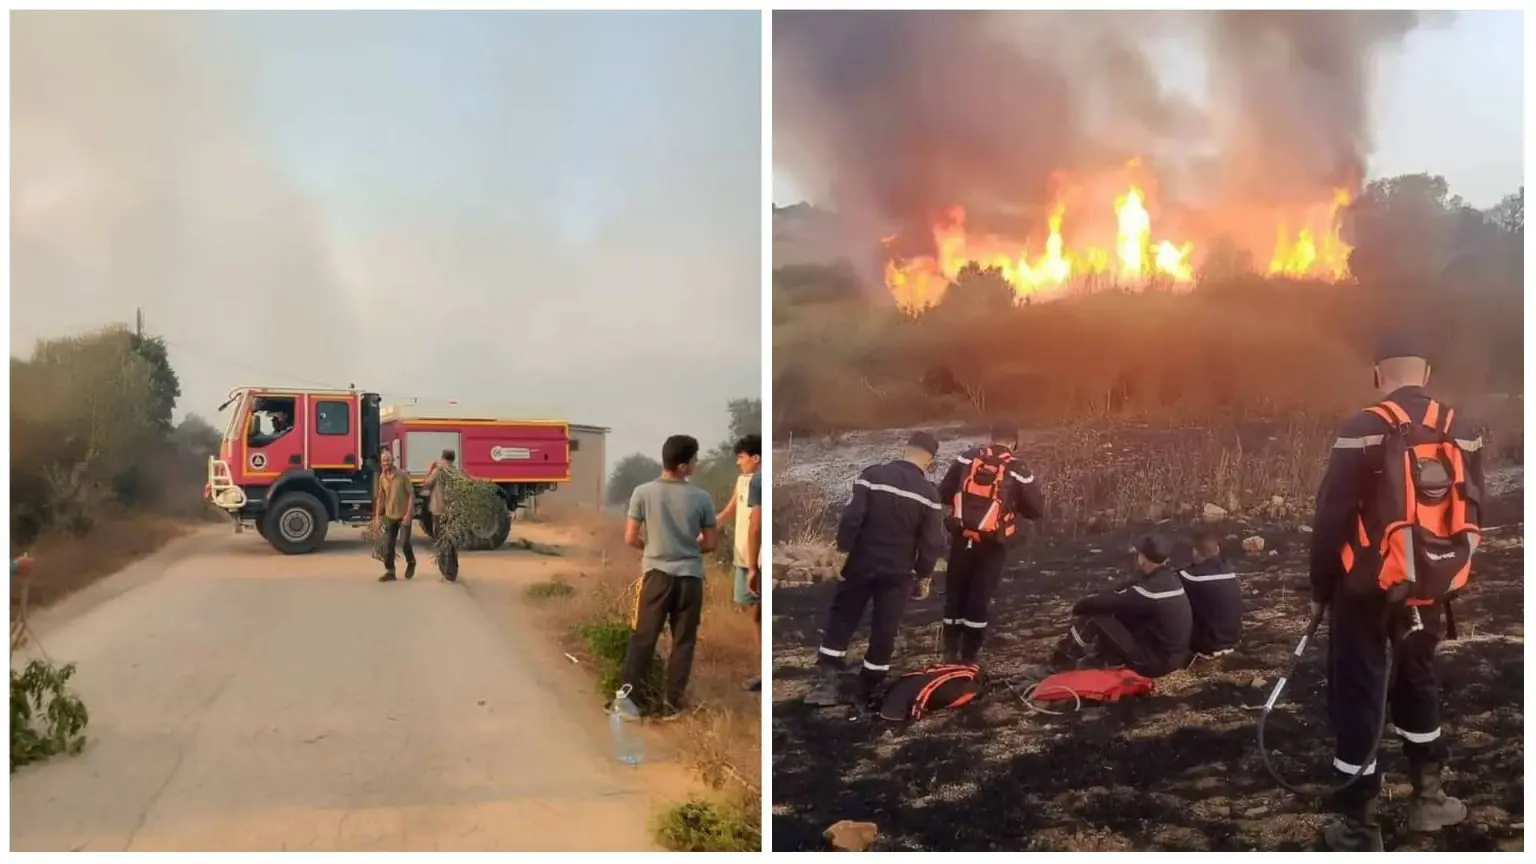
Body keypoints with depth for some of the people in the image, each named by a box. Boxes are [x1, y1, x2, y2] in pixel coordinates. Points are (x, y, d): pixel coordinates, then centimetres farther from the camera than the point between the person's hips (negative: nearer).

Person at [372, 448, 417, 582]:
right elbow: (380, 498, 10)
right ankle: (390, 572, 11)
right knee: (388, 545, 3)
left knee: (404, 542, -9)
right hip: (389, 515, 5)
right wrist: (377, 517, 5)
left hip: (404, 515, -5)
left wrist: (408, 514, -17)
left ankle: (411, 562, 19)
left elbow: (411, 495, -11)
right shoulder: (382, 477, 3)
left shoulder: (402, 475, -12)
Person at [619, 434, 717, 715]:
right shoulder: (701, 497, -6)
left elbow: (630, 538, -4)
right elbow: (711, 543, 0)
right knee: (683, 641, 10)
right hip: (690, 576, 0)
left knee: (643, 636, 10)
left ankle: (628, 690, 13)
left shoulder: (643, 492, -7)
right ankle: (672, 700, 14)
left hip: (656, 574, 0)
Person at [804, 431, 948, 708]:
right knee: (884, 631, 9)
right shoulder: (929, 493, -5)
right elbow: (931, 542, -3)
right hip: (898, 572, 0)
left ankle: (826, 682, 4)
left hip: (861, 563, 0)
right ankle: (868, 691, 13)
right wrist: (923, 574, 9)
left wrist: (842, 550, -5)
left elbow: (851, 518, -14)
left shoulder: (872, 475, -9)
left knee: (841, 619, 12)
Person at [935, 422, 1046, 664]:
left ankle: (951, 652, 19)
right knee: (979, 599, 7)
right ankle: (968, 656, 11)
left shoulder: (967, 458, 2)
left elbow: (943, 494, 6)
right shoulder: (1017, 470, -5)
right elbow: (1037, 509, 0)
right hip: (992, 545, -2)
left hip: (961, 539, 2)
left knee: (955, 594, 15)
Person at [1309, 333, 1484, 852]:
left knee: (1357, 695, 3)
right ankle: (1428, 797, 35)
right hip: (1428, 586, 5)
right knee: (1417, 679, 24)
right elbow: (1470, 515, 10)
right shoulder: (1462, 433, 3)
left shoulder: (1364, 430, -14)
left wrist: (1320, 589, -3)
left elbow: (1332, 517, -14)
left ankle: (1358, 824, 8)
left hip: (1368, 588, -5)